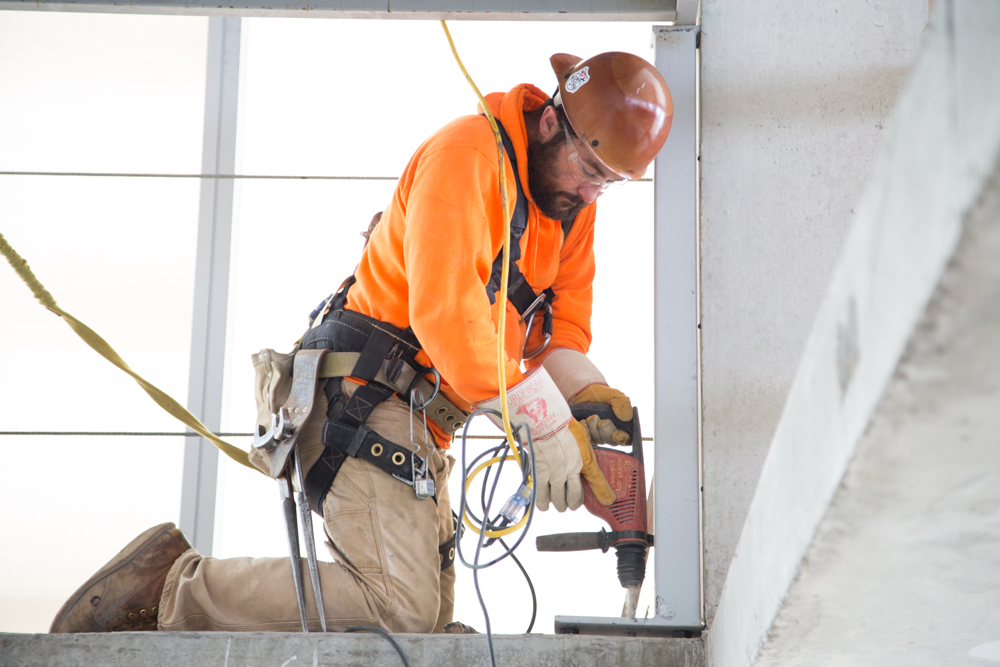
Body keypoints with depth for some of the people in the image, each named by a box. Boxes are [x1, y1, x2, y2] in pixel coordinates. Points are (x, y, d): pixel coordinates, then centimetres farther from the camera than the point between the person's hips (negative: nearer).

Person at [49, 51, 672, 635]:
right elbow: (445, 312, -26)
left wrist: (587, 393, -10)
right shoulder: (467, 154, -16)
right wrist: (544, 421, -24)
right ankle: (172, 586, -11)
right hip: (368, 400, -10)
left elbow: (563, 320, 12)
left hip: (418, 426, 10)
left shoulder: (572, 200, 12)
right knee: (399, 607, -22)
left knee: (430, 611, 12)